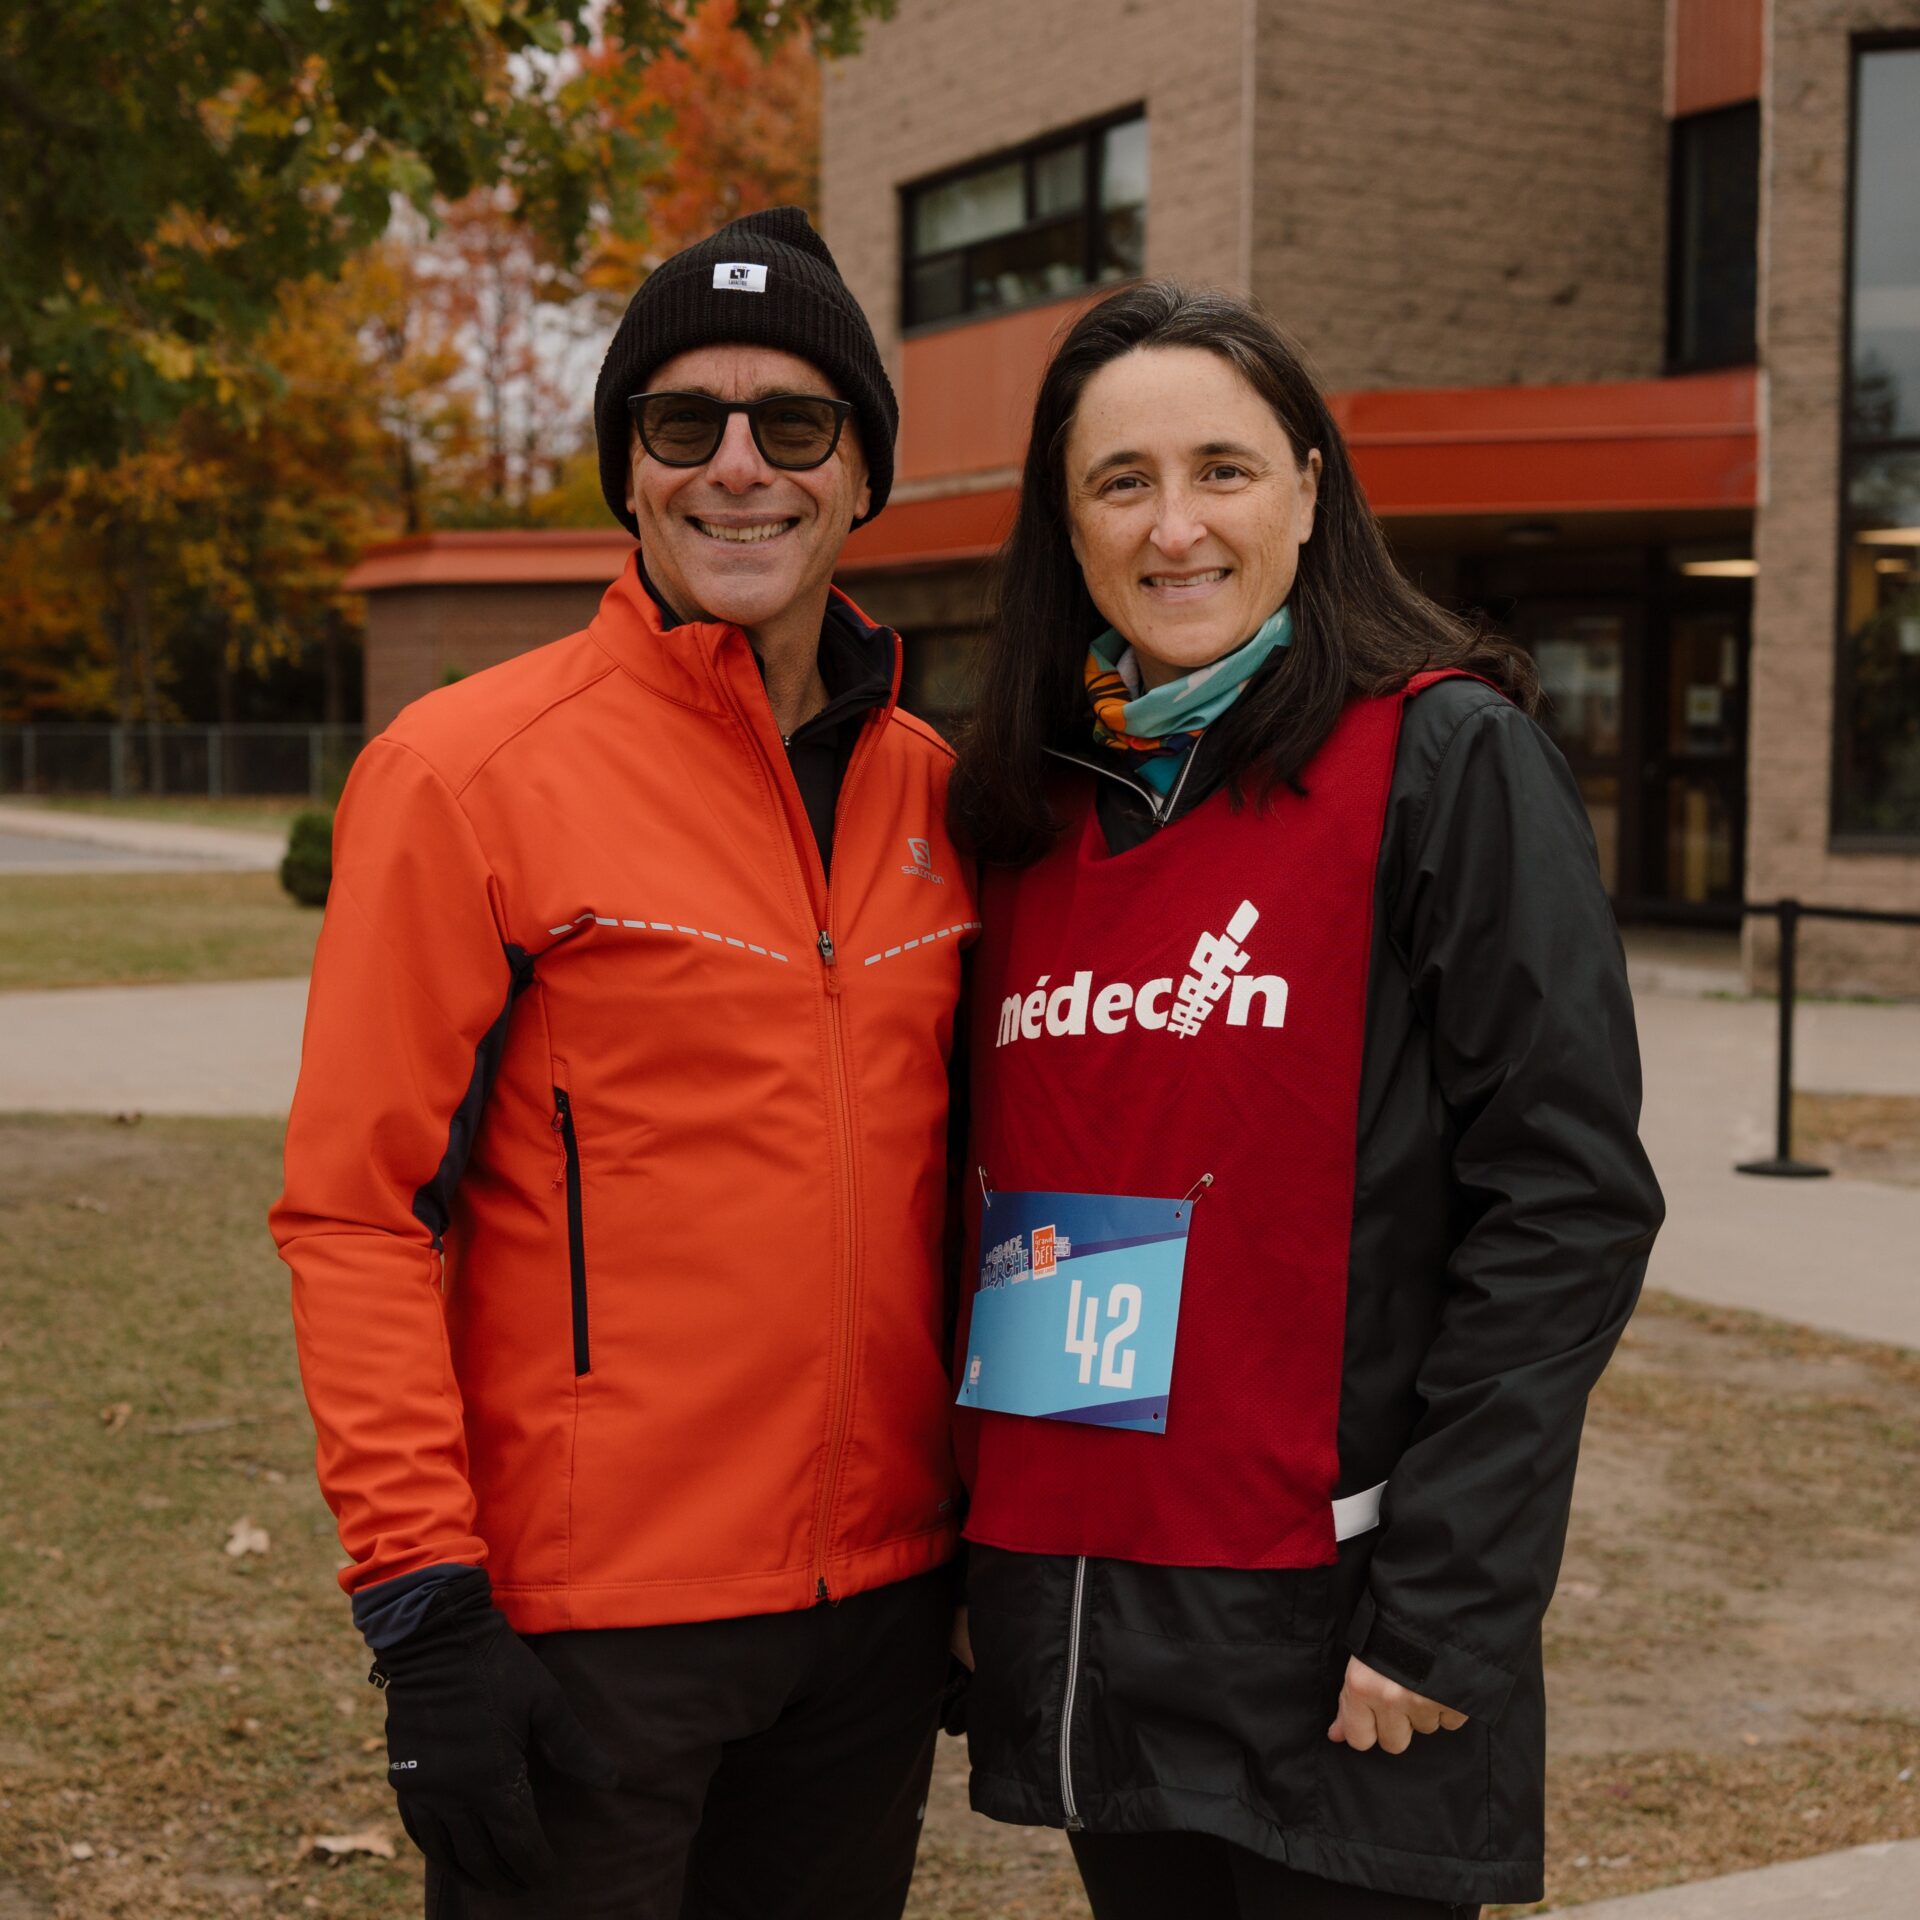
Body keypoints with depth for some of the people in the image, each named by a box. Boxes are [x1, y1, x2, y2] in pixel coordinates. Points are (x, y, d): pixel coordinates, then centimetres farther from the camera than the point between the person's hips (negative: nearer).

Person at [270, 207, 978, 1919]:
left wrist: (994, 1522, 14)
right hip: (590, 1622, -5)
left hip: (879, 1588, 5)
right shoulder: (468, 769, -10)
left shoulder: (926, 785, 6)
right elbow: (357, 1213, -11)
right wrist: (422, 1608, -15)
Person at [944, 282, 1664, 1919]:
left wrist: (1448, 1606, -16)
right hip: (1070, 1621, 6)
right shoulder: (1034, 804, 10)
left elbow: (1567, 1203, -12)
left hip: (1326, 1642, -5)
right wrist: (976, 1555, 12)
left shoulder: (1446, 756, -7)